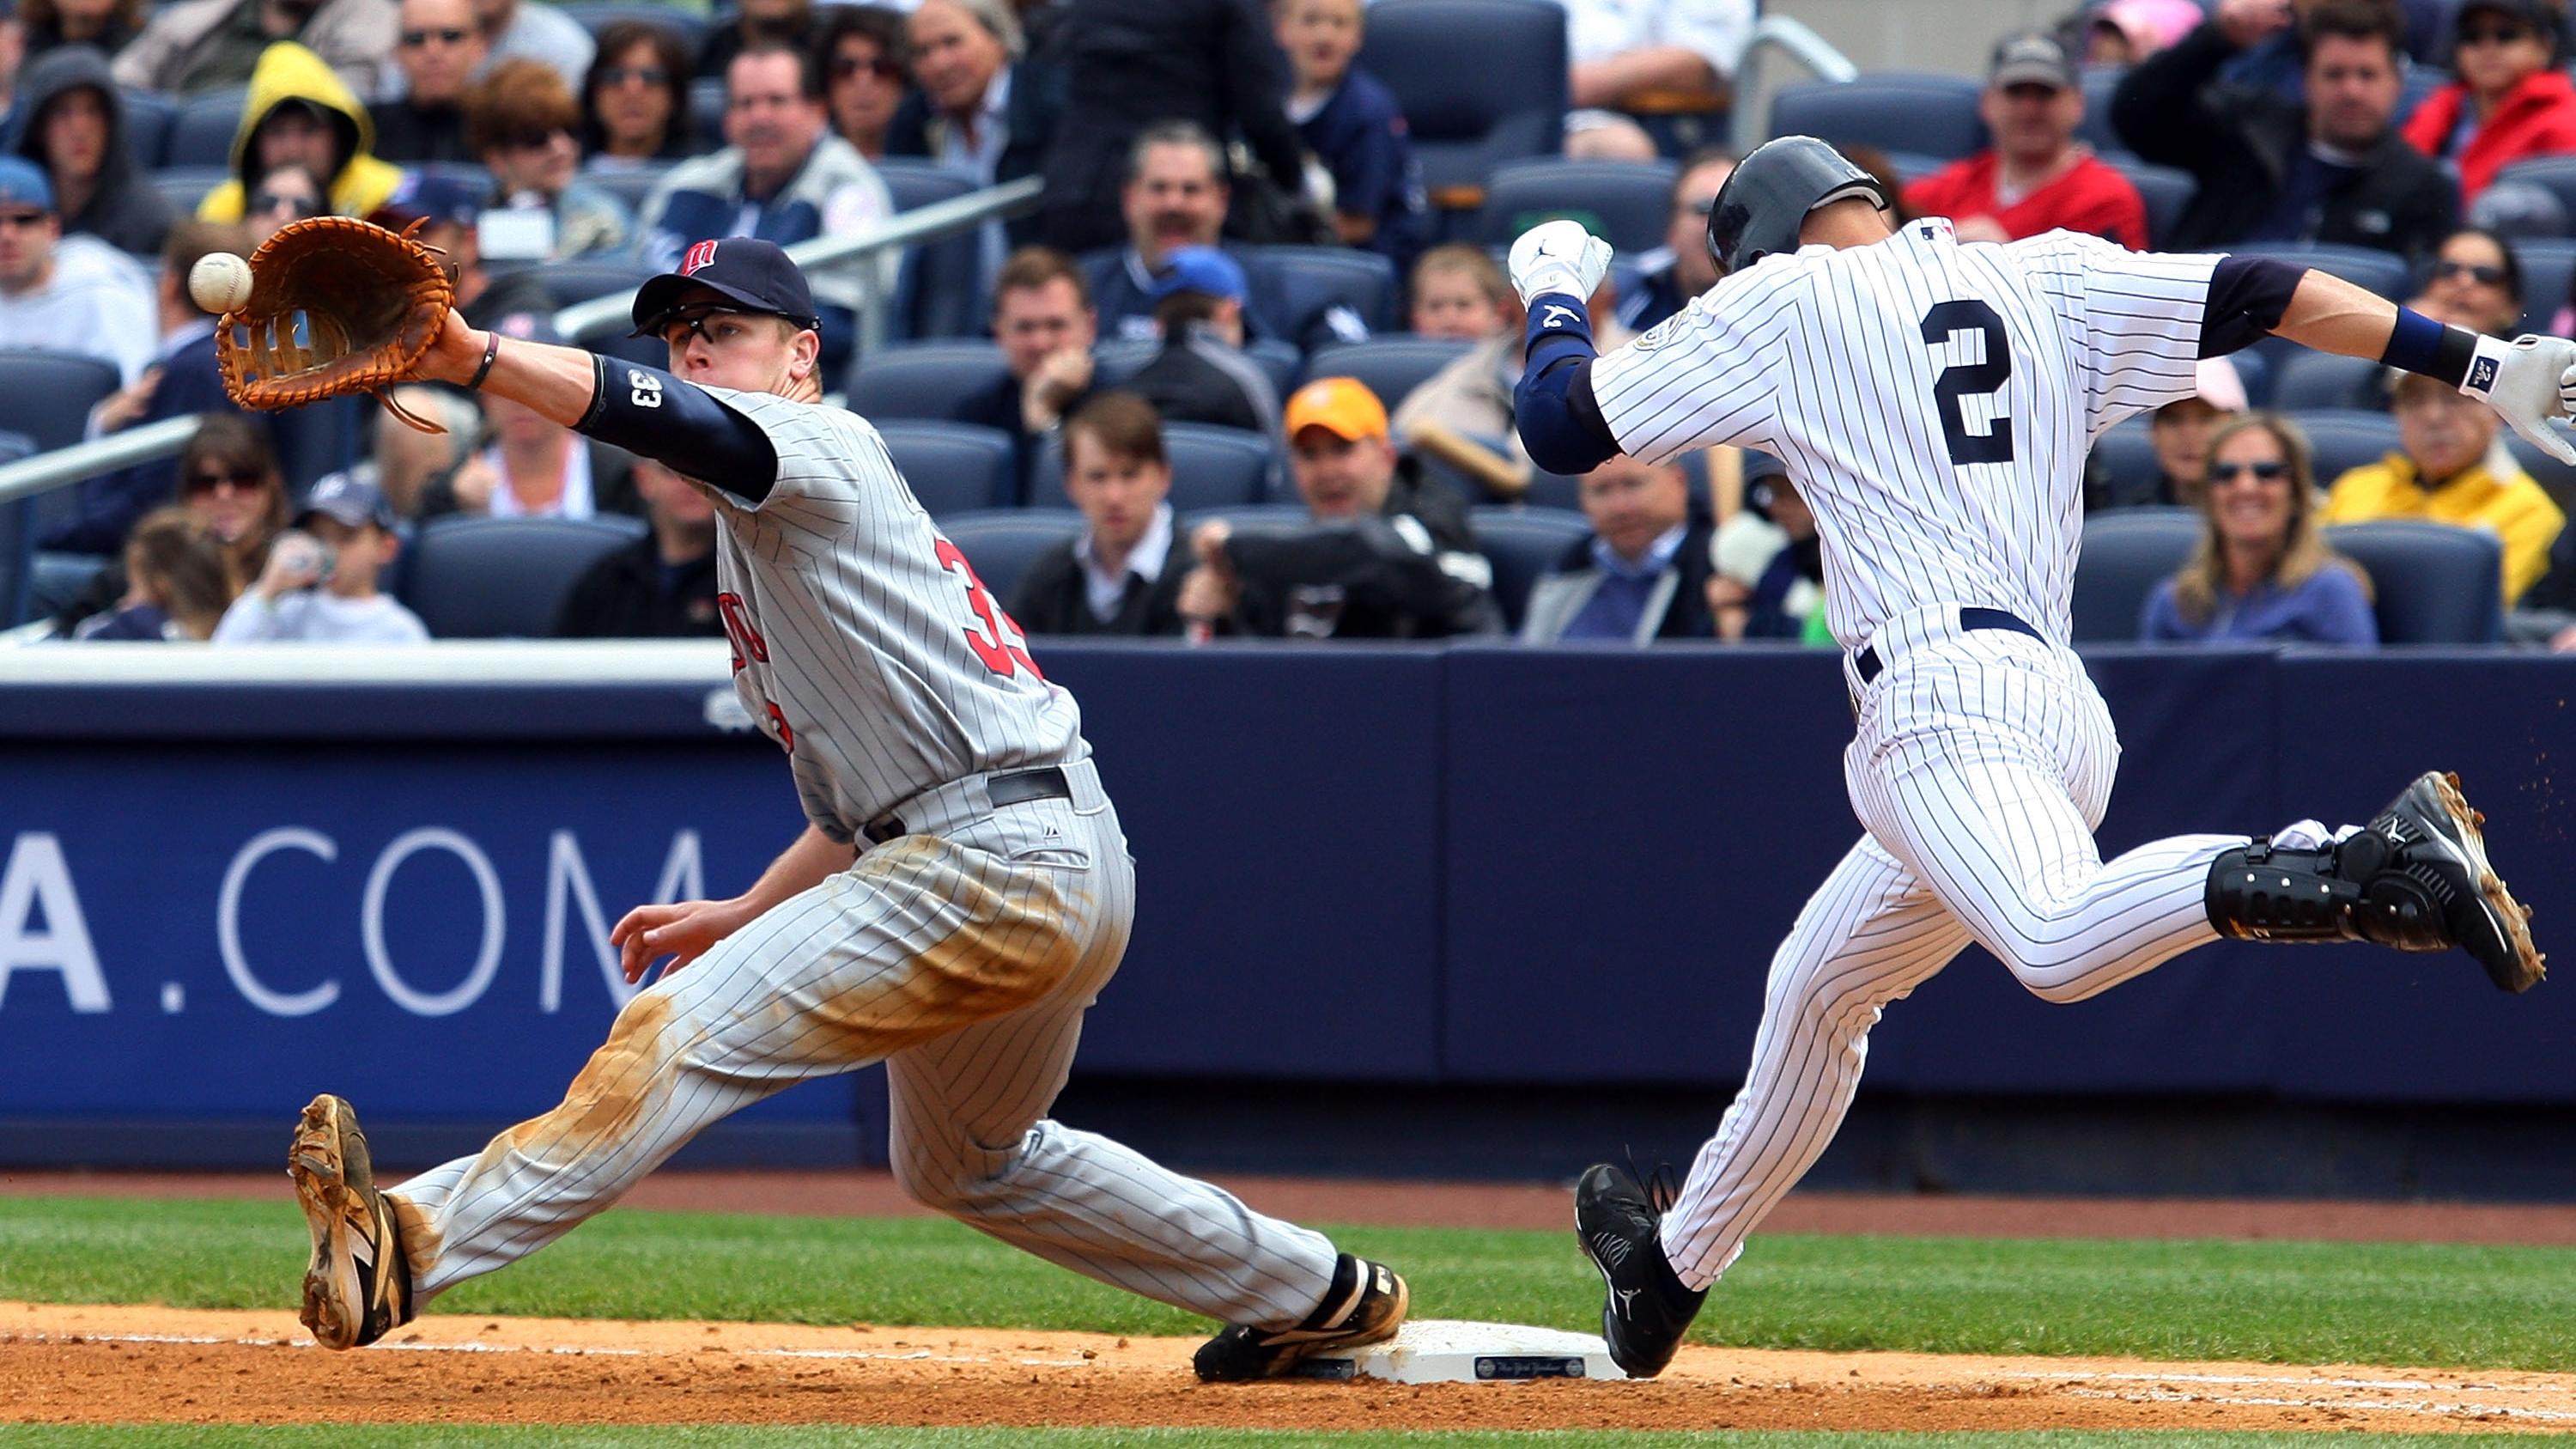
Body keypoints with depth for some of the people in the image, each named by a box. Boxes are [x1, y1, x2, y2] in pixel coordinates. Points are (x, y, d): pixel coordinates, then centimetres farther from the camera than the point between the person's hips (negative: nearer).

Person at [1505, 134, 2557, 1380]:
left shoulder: (1783, 304, 8)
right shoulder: (2047, 281, 22)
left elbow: (1559, 426, 12)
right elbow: (2257, 294, 10)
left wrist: (1554, 297, 33)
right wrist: (2482, 365, 4)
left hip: (1941, 693, -9)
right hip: (2061, 707, 9)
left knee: (2059, 941, -36)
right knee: (1814, 994, 27)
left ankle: (2378, 869, -53)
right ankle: (1669, 1271, 42)